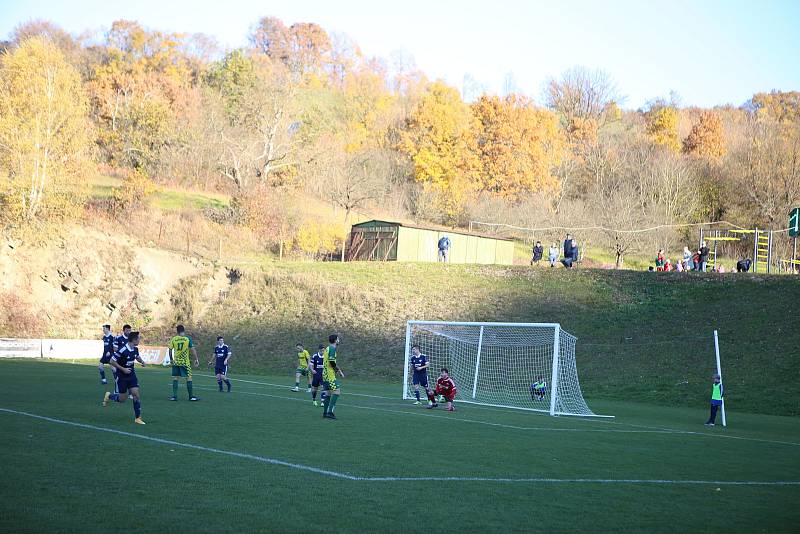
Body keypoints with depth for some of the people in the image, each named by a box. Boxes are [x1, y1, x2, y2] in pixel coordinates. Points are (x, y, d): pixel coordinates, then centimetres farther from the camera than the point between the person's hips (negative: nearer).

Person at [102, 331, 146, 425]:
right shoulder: (122, 350, -24)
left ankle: (137, 418, 2)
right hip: (122, 377, -6)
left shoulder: (135, 349, -1)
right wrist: (123, 369, -23)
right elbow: (112, 361, -19)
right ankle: (109, 396, 32)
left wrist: (142, 362, 1)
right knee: (123, 399, 1)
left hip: (131, 375, 6)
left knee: (136, 395, -5)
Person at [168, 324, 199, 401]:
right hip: (185, 362, -2)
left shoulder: (173, 339, 0)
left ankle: (174, 396, 8)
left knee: (175, 378, 9)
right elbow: (193, 350, -6)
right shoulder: (188, 339, -6)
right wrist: (196, 359, 2)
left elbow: (170, 350, 4)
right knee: (189, 378, 4)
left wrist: (171, 359, 19)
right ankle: (191, 396, 5)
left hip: (176, 362, 2)